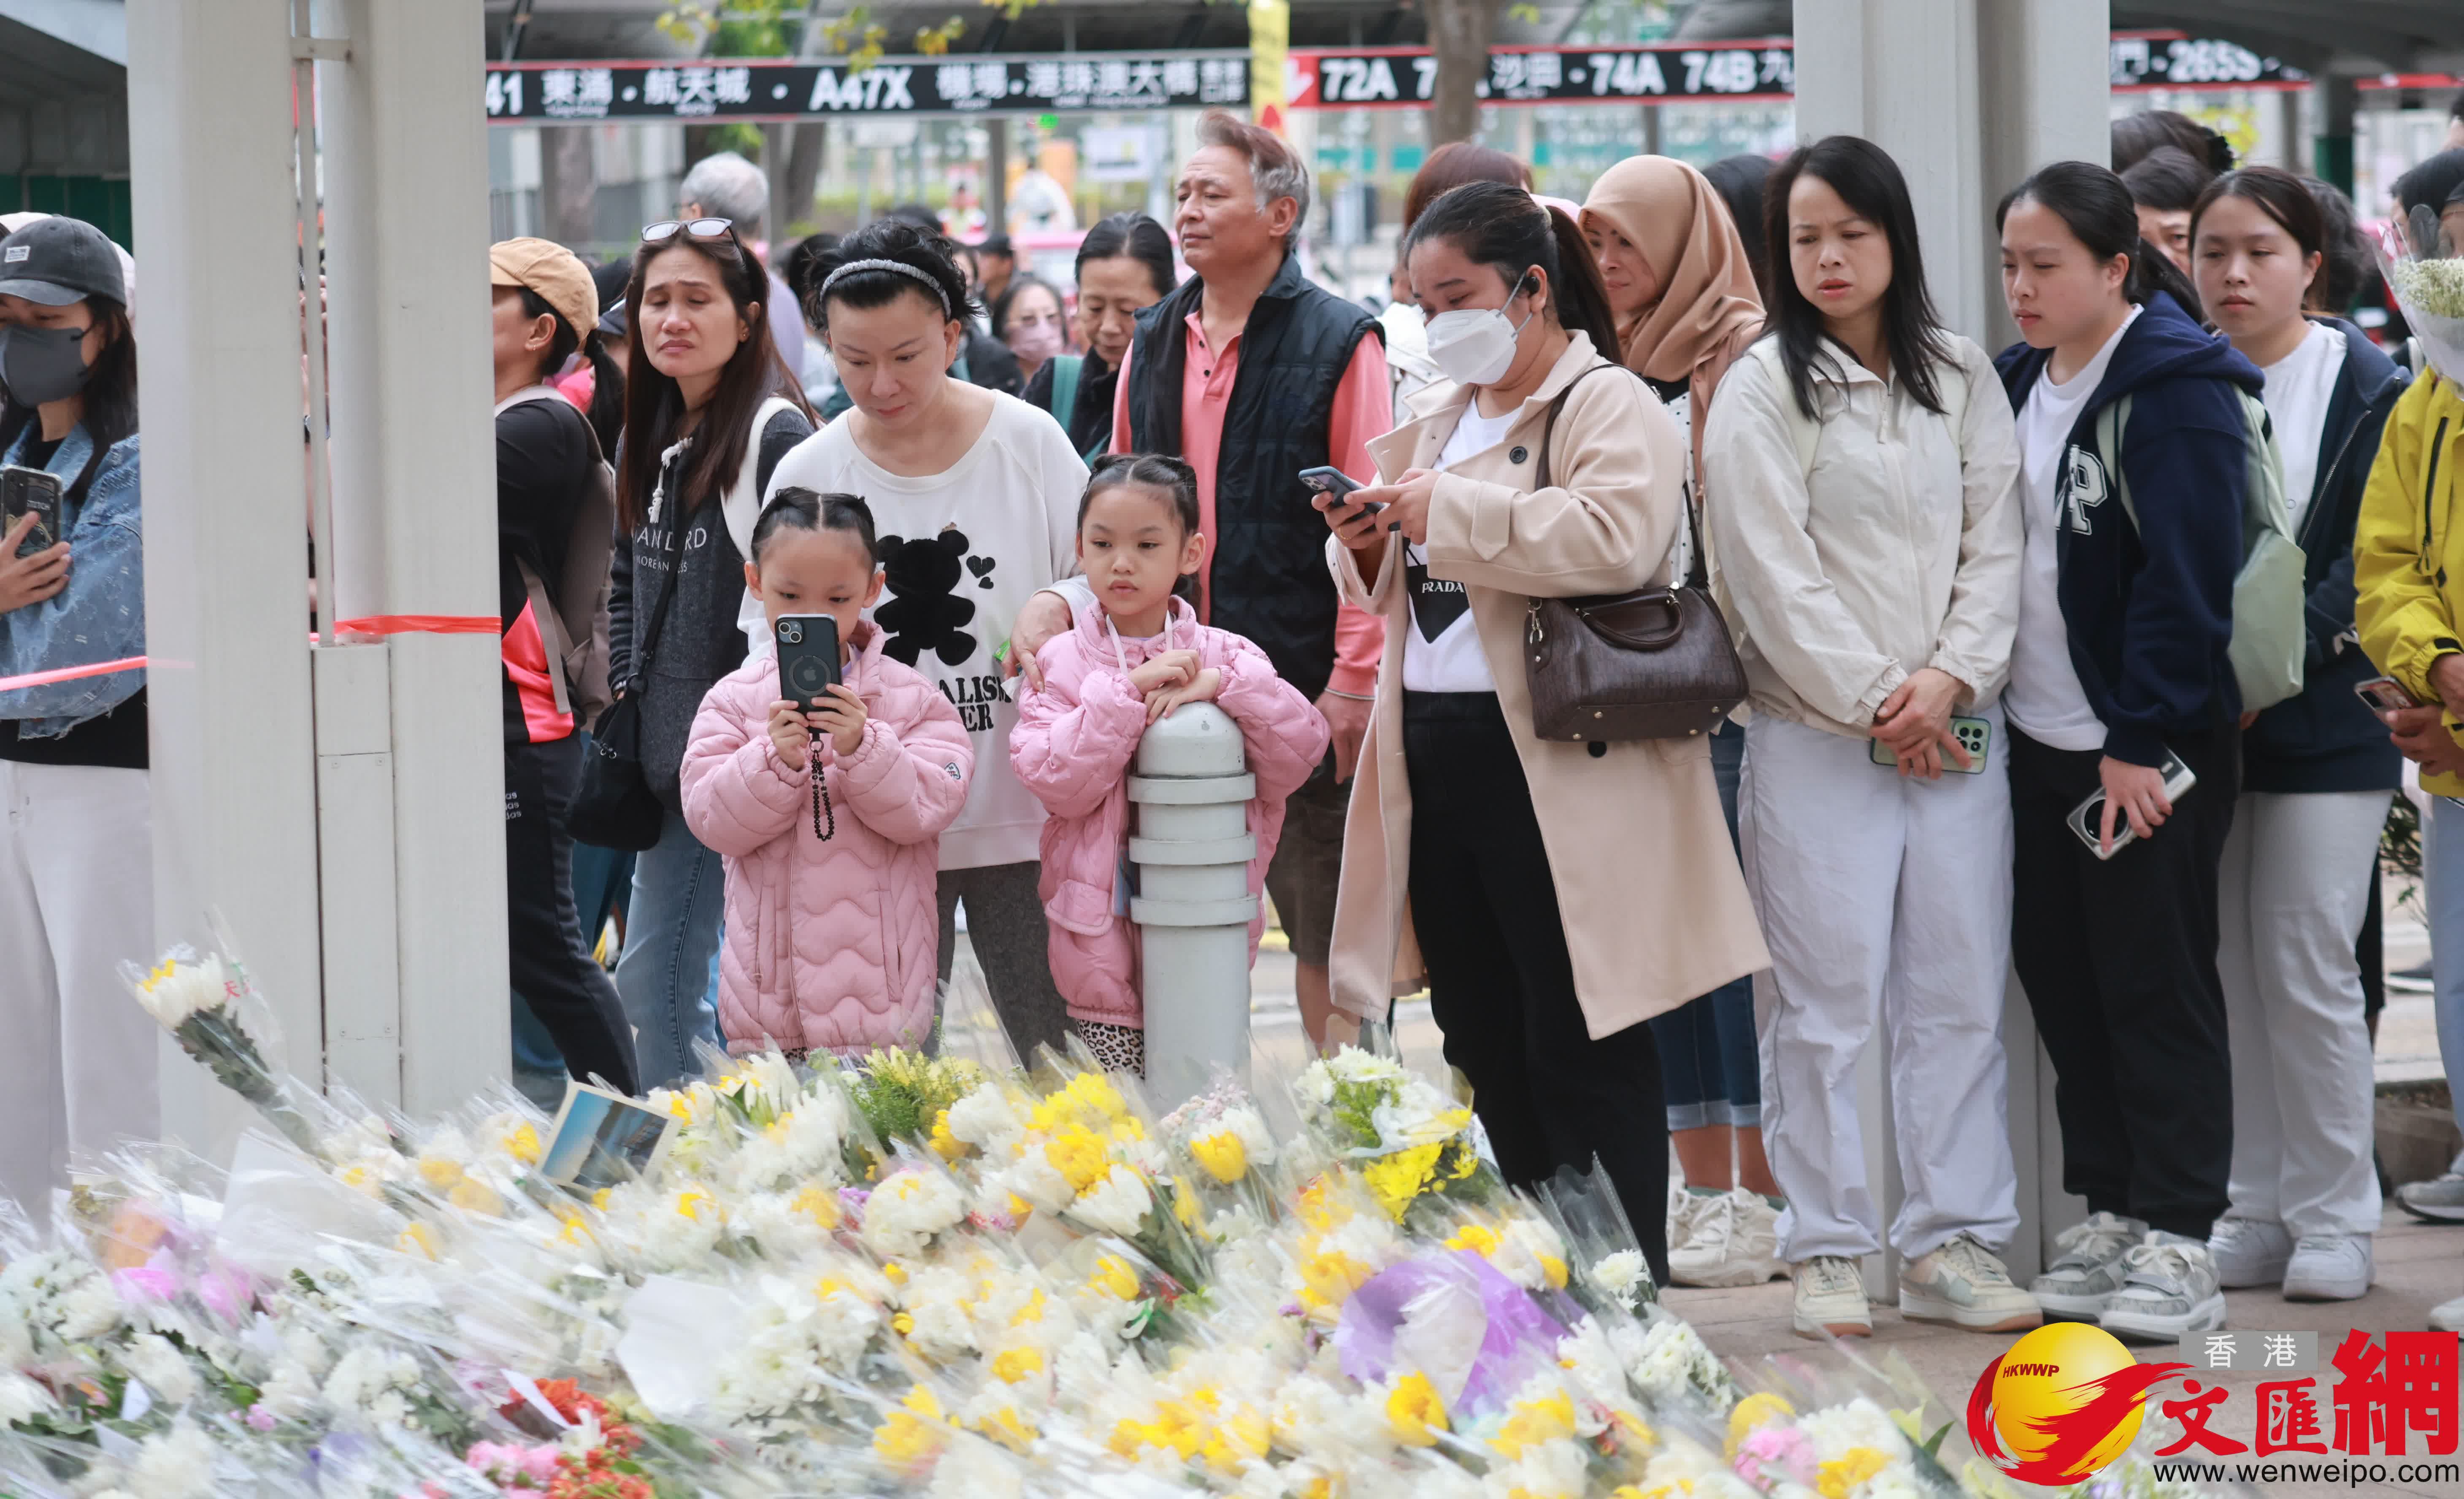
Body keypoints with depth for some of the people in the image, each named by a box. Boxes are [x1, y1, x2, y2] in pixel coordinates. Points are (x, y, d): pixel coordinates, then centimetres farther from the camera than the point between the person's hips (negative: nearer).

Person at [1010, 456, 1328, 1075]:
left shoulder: (1226, 656, 5)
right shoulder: (1061, 663, 1)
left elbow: (1300, 756, -4)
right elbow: (1054, 780, -11)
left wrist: (1224, 686, -16)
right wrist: (1129, 692, -16)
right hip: (1104, 941, -1)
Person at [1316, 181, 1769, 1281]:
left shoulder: (1609, 408, -6)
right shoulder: (1440, 421, 19)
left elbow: (1615, 539, -26)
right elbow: (1402, 592, 28)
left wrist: (1450, 512, -20)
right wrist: (1368, 548, 4)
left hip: (1559, 769, -8)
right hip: (1435, 757, 8)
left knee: (1580, 1055, -4)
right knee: (1486, 1048, 13)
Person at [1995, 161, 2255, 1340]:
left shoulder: (2175, 389, -13)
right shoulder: (2021, 382, 11)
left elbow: (2185, 575, -18)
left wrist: (2141, 737, -19)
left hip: (2144, 753, -8)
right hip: (2040, 743, 8)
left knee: (2157, 988, -2)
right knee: (2059, 978, 11)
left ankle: (2178, 1244, 4)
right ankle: (2108, 1217, 21)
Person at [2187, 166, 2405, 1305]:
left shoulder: (2365, 387, -2)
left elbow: (2368, 557, -7)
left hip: (2324, 718, -3)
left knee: (2307, 966, -4)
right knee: (2226, 969, 6)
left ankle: (2333, 1218, 6)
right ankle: (2254, 1211, 15)